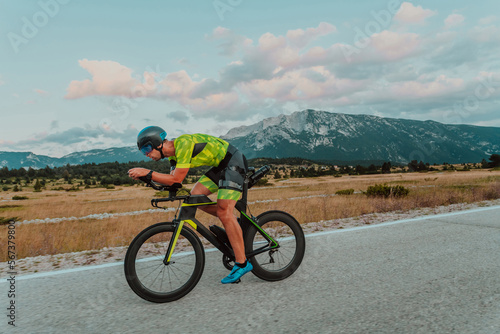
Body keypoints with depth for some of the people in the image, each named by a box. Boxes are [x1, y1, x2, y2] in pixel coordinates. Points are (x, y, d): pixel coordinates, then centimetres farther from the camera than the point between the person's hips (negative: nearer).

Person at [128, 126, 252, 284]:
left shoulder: (184, 144, -24)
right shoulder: (173, 152, 6)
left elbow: (177, 179, -27)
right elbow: (172, 180, 5)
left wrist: (148, 173, -25)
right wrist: (145, 176, -6)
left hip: (234, 162, -9)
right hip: (220, 166, 9)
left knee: (224, 212, -15)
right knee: (195, 195, -2)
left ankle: (242, 263, -8)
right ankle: (233, 224, 12)